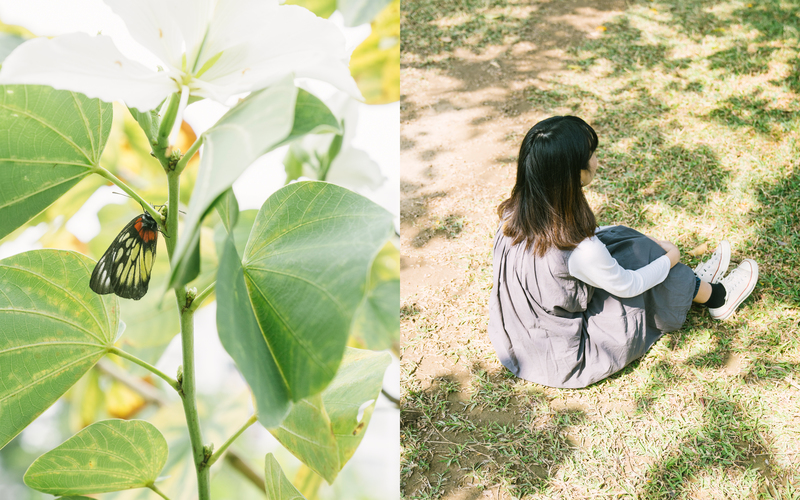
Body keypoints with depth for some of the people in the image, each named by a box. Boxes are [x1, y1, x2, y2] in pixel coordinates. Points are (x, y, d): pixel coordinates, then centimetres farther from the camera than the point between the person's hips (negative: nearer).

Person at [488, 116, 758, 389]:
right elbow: (627, 286, -14)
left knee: (619, 237, 9)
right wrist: (669, 258, 5)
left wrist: (647, 242, 15)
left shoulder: (515, 213, -12)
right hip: (563, 363, -7)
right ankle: (717, 297, 28)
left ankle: (693, 280, 32)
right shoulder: (581, 251, -34)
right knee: (641, 253, 1)